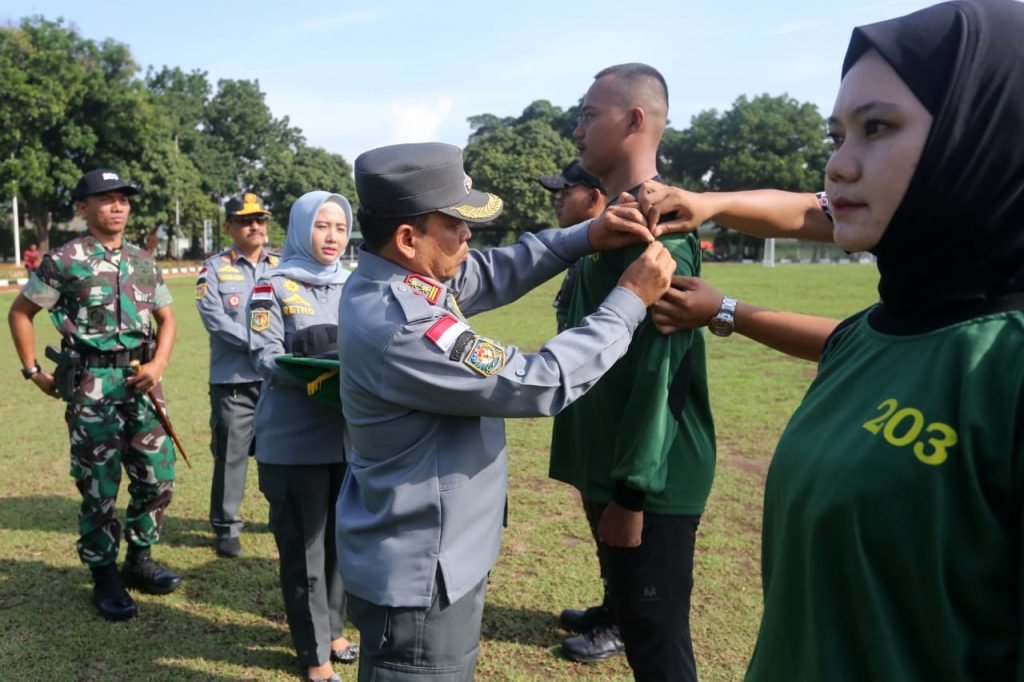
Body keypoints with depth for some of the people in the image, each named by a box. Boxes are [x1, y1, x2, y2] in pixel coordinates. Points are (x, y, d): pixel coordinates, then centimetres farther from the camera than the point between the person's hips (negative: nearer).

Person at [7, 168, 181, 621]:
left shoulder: (144, 262, 10)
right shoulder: (64, 261, -3)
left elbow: (167, 319, 15)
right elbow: (20, 313, 6)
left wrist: (158, 365, 0)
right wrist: (34, 372, 3)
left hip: (141, 381, 5)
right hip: (92, 386, -5)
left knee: (157, 478, 8)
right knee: (99, 487, 3)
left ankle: (138, 560, 26)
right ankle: (104, 577, 18)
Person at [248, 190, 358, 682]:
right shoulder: (274, 286, -4)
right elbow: (265, 357, -12)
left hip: (347, 435, 5)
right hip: (294, 440, -4)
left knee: (340, 539, 15)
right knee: (304, 547, 4)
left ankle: (333, 629, 34)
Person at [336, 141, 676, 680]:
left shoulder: (389, 280, -1)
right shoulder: (401, 329, -32)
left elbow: (491, 272, 9)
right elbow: (540, 383, -28)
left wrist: (584, 238, -5)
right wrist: (630, 301, -17)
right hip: (420, 576, -10)